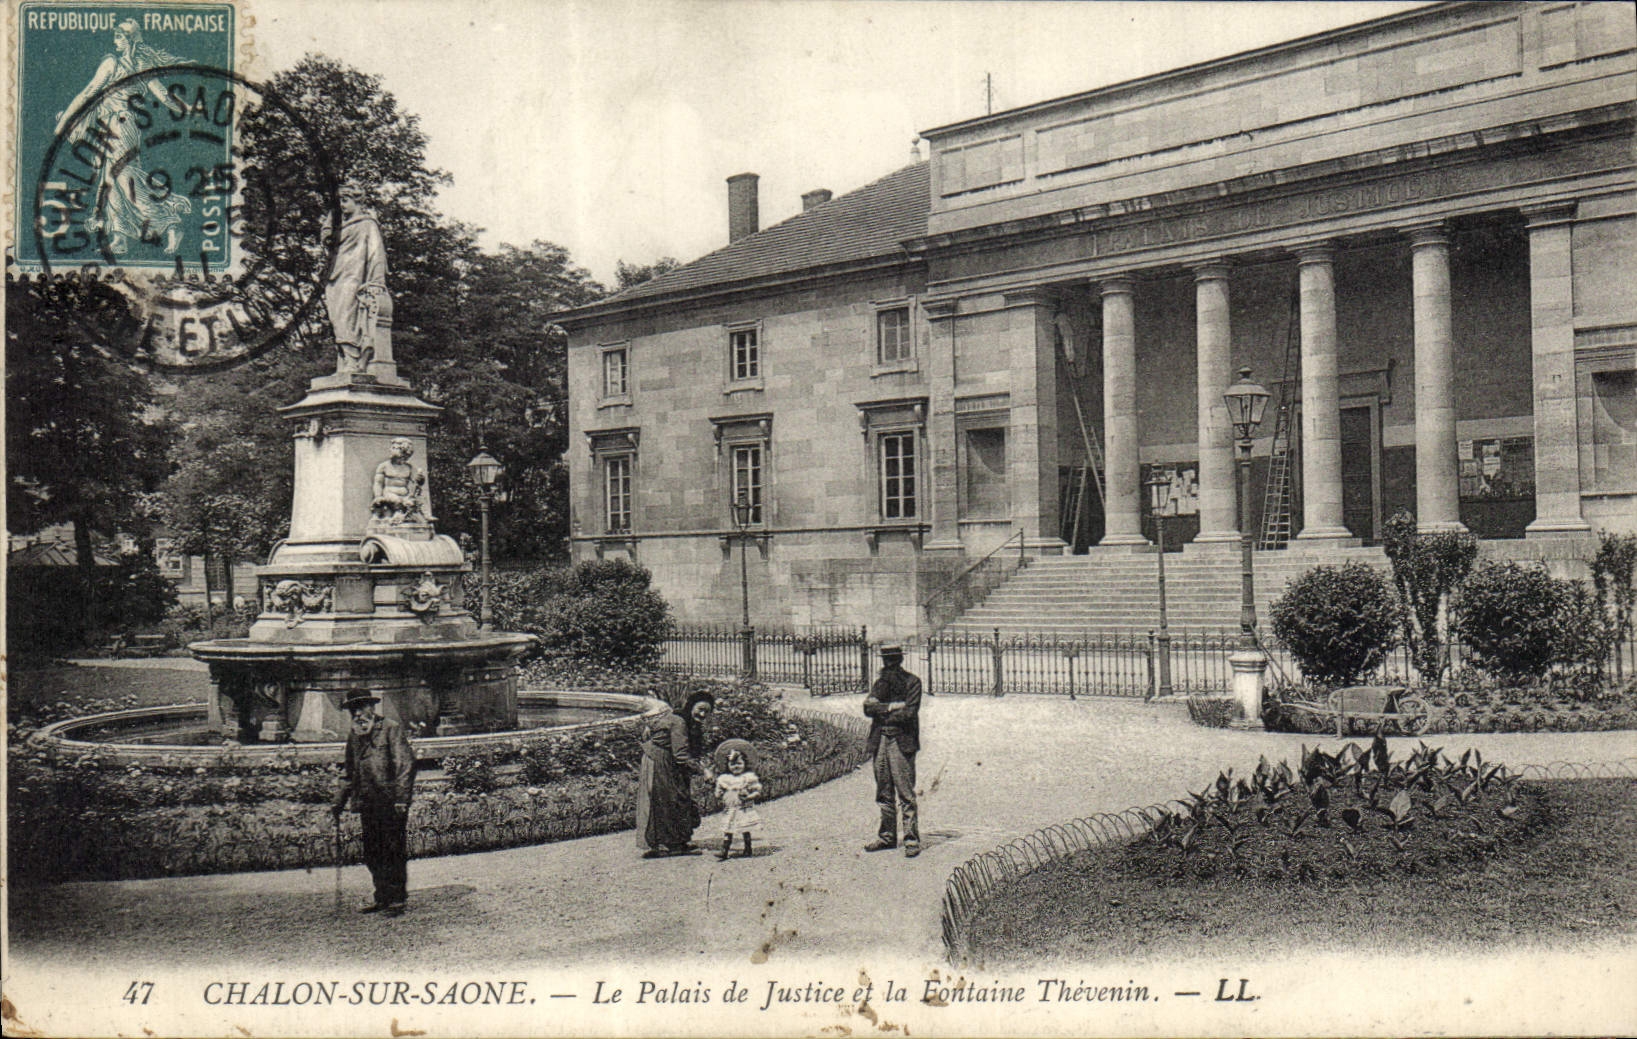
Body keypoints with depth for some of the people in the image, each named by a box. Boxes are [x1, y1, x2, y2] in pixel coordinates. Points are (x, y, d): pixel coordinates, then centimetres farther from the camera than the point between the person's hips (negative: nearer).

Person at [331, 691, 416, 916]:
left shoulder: (391, 729, -5)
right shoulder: (353, 736, 16)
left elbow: (406, 764, -11)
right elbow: (350, 774, 26)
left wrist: (401, 798, -19)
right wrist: (339, 802, 20)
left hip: (391, 802, -7)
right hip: (368, 804, 7)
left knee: (393, 851, -4)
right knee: (371, 853, 9)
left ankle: (397, 900, 3)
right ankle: (382, 898, 19)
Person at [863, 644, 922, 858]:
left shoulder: (912, 682, 0)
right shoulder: (880, 683, 16)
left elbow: (908, 713, -11)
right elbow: (867, 708, 1)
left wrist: (881, 714, -3)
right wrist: (891, 707, -11)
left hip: (901, 741, -6)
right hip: (880, 741, 6)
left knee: (905, 793, -8)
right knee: (884, 794, 10)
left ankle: (912, 839, -5)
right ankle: (887, 836, 18)